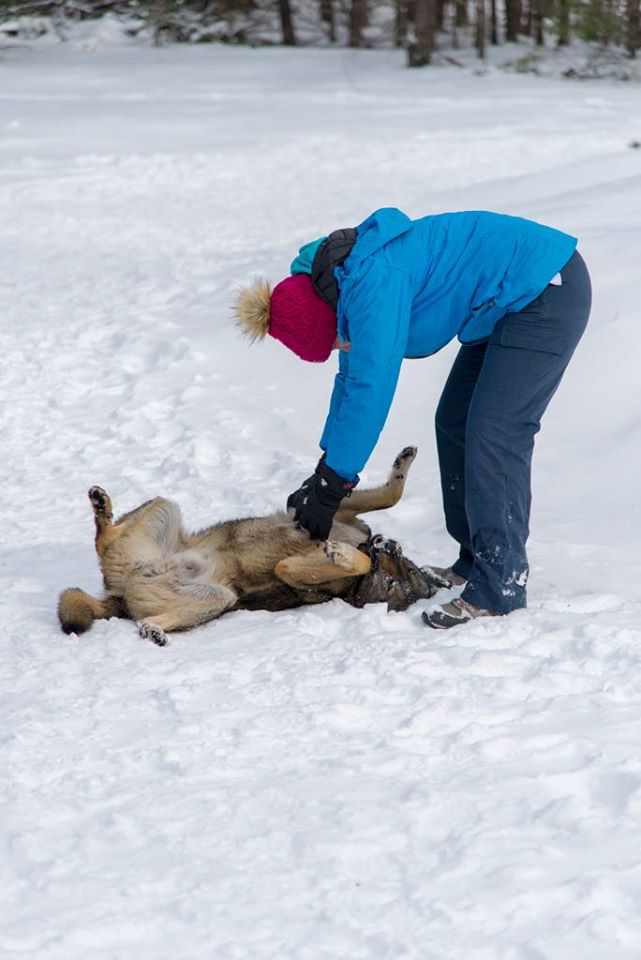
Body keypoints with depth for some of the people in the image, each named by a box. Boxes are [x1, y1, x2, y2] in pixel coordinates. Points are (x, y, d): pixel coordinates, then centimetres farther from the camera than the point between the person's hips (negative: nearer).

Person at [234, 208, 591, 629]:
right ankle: (476, 562, 20)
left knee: (493, 437, -14)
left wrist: (331, 483, -20)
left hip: (548, 291, -11)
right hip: (509, 305, 11)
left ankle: (500, 587, -11)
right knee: (456, 424, 12)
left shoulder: (374, 282, -26)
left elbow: (371, 388, -26)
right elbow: (353, 380, 15)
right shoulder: (350, 282, 5)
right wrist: (325, 473, 15)